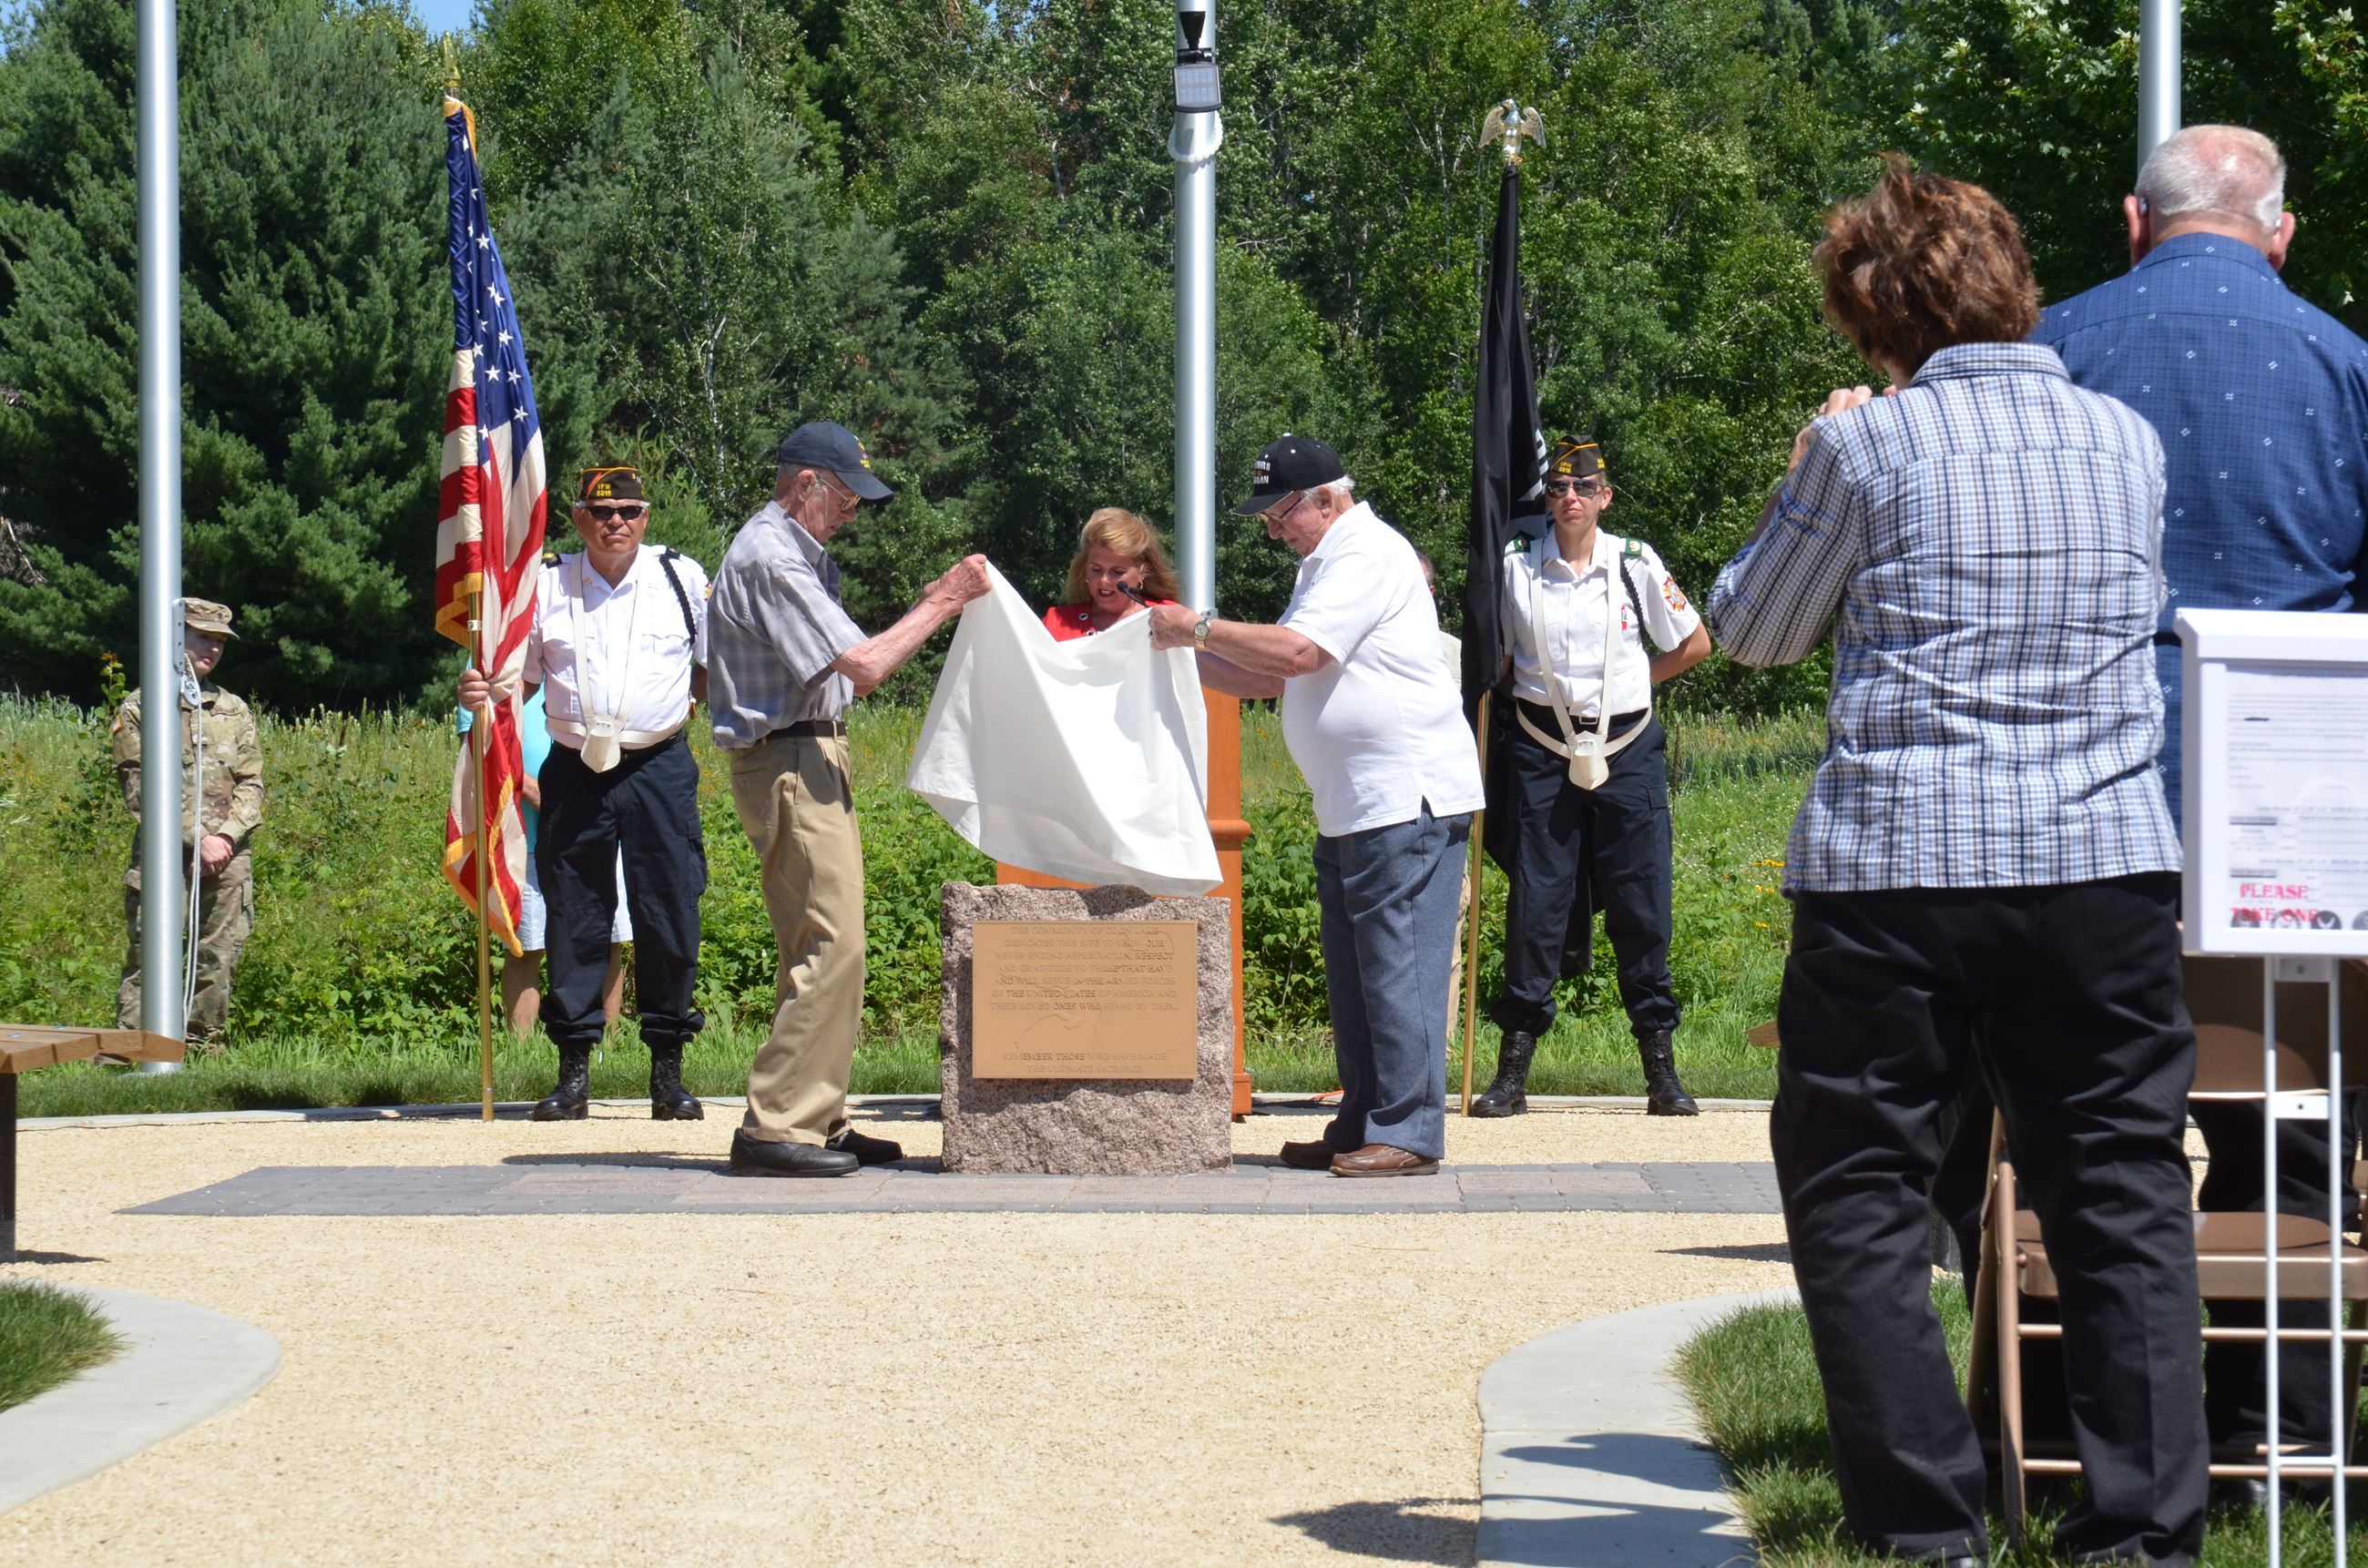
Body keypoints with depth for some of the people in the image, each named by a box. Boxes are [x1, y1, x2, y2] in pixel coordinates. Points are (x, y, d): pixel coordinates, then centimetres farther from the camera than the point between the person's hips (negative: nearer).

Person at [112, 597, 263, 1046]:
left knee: (219, 959, 3)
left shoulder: (235, 711, 16)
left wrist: (226, 836, -7)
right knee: (148, 958, -8)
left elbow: (251, 785, 11)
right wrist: (197, 839, -12)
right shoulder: (139, 709, 2)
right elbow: (139, 790, -5)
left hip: (228, 857, 4)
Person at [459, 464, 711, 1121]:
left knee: (669, 915, -1)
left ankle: (668, 1073, 8)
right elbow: (519, 679, 12)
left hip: (660, 766, -1)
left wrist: (699, 699, 3)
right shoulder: (546, 586, 6)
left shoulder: (683, 579, 4)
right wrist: (481, 692, -7)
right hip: (574, 771, 1)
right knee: (574, 919, 2)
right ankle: (573, 1073, 9)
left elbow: (717, 665, 18)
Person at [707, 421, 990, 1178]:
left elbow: (846, 665, 18)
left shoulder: (800, 554, 19)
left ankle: (815, 1120, 16)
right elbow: (862, 668, -19)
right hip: (789, 764, -11)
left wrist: (929, 607, 9)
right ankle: (774, 1126, -13)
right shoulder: (770, 559, -15)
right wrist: (942, 603, -11)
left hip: (814, 758, 11)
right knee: (829, 947, -14)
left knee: (826, 948, 12)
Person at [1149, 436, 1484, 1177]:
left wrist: (1200, 628, -11)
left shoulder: (1368, 555, -11)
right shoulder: (1328, 564, 22)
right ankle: (1361, 1126, 15)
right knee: (1353, 970, 11)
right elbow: (1272, 679, 25)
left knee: (1397, 965, -10)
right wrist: (1185, 656, 15)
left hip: (1407, 797, -11)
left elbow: (1294, 652, -21)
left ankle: (1407, 1132, -9)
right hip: (1353, 808, 11)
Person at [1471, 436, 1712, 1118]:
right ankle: (1513, 1072, 3)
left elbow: (1694, 644, 13)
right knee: (1534, 904, -1)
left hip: (1627, 749, 0)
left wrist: (1632, 679, 8)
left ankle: (1662, 1068, 7)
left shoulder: (1637, 564, 1)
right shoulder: (1517, 567, 1)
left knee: (1641, 906, 0)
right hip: (1543, 749, 0)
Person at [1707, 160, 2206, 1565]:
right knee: (2126, 1202, 7)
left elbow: (1751, 628, 7)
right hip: (2109, 868, 3)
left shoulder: (1872, 444, -4)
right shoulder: (2130, 439, 8)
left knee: (1857, 1199, 7)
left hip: (1896, 870, -3)